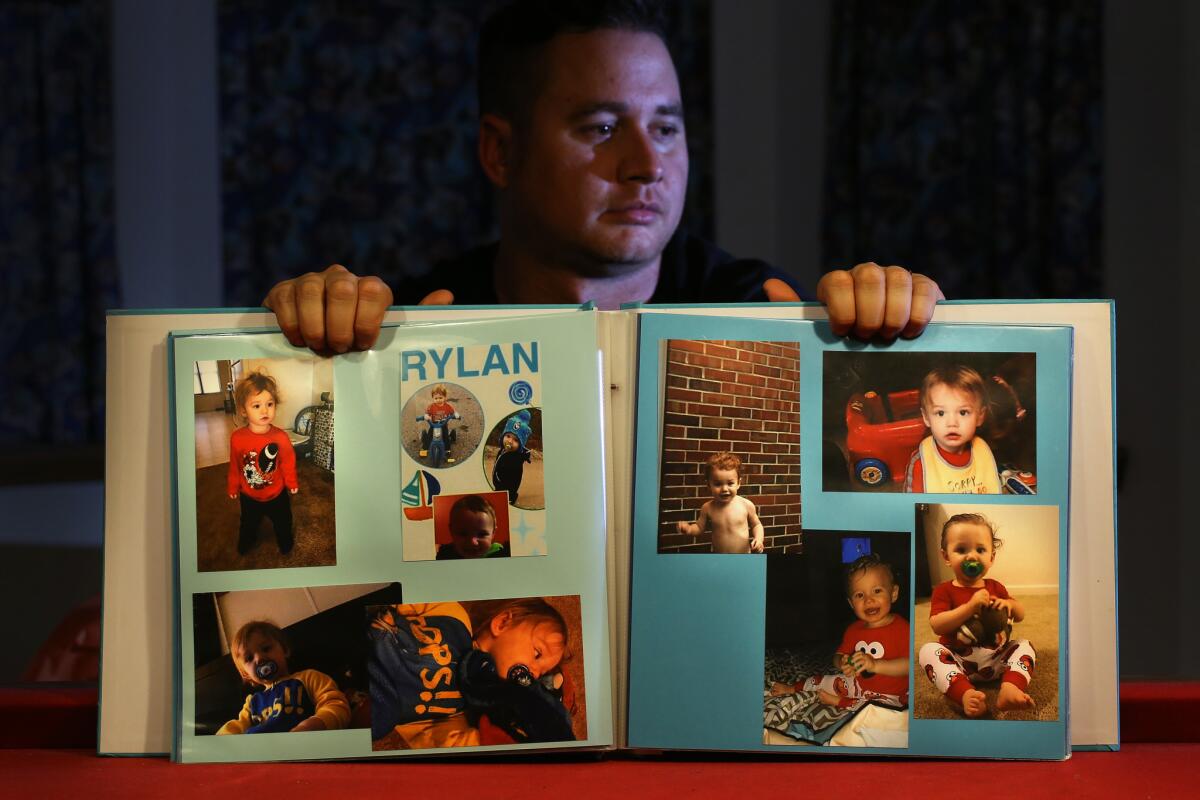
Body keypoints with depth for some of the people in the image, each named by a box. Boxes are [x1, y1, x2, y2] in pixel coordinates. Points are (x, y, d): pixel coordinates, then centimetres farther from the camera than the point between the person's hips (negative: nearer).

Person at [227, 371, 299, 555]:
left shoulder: (281, 438, -26)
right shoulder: (237, 438, -24)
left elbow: (288, 463, -9)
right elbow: (235, 465, -9)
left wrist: (292, 483, 4)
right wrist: (233, 487, 4)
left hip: (277, 495, 0)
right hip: (249, 496, 0)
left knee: (283, 522, 25)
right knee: (248, 524, 27)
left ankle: (285, 543, 54)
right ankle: (245, 543, 56)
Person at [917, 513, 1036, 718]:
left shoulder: (995, 587, 11)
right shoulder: (944, 591, -1)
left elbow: (1020, 616, 17)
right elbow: (937, 625, -16)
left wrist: (1009, 604, -9)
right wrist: (971, 606, -26)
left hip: (994, 660, 4)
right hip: (957, 661, -4)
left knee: (1025, 646, -13)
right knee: (928, 650, -28)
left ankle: (1010, 688, -43)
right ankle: (966, 694, -52)